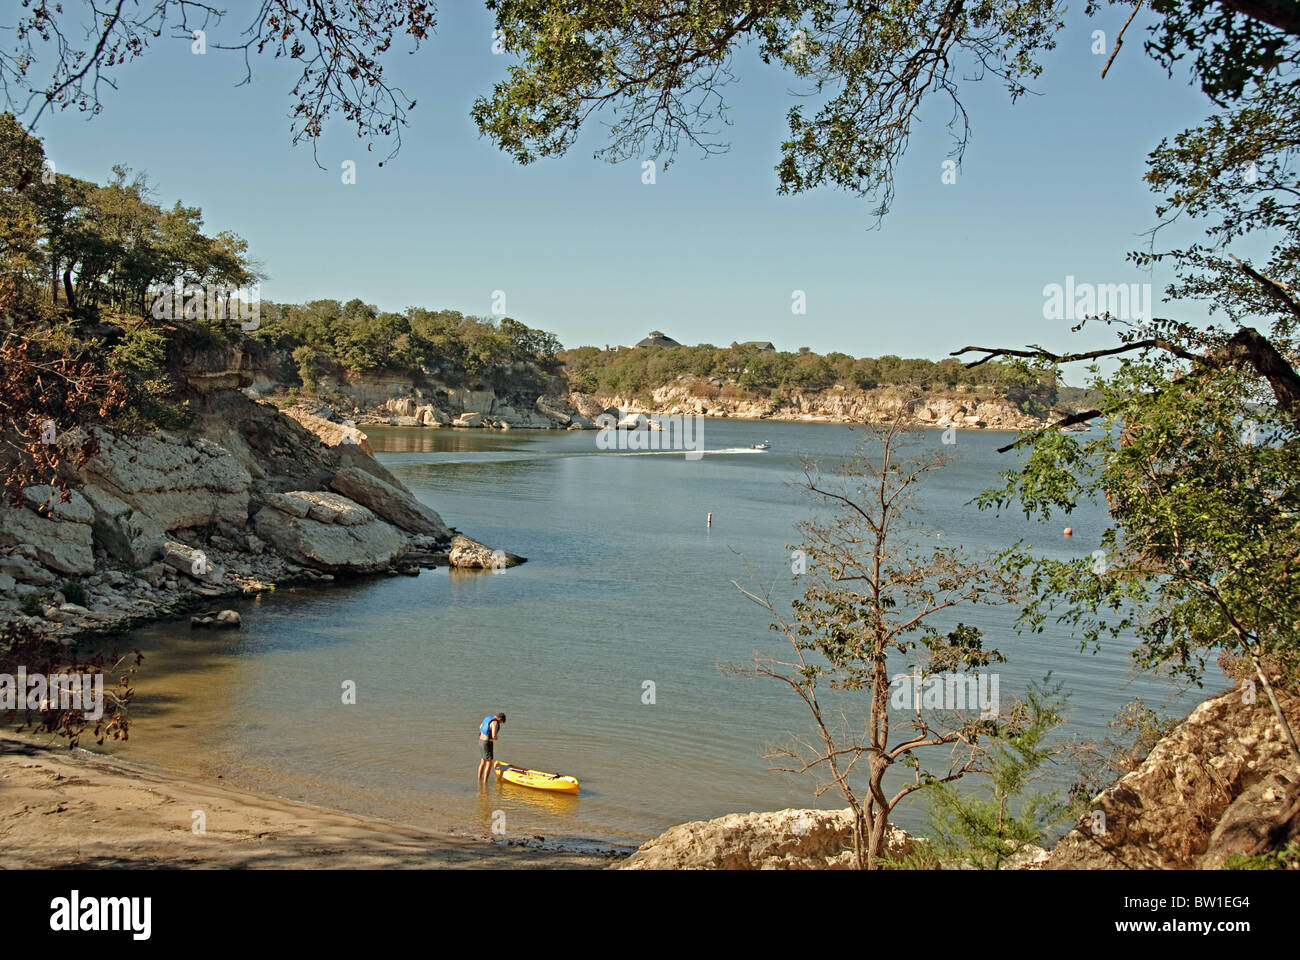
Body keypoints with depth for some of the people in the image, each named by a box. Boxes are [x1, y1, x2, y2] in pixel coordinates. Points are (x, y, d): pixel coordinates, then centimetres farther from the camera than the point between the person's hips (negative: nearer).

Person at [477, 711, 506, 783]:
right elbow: (494, 736, -27)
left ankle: (479, 780, 24)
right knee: (489, 764, -3)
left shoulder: (487, 718, 10)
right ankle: (485, 782, -5)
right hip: (487, 744, -9)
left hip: (481, 741, 9)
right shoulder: (495, 723, -20)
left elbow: (480, 727, 28)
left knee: (483, 762, 18)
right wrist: (496, 738, -4)